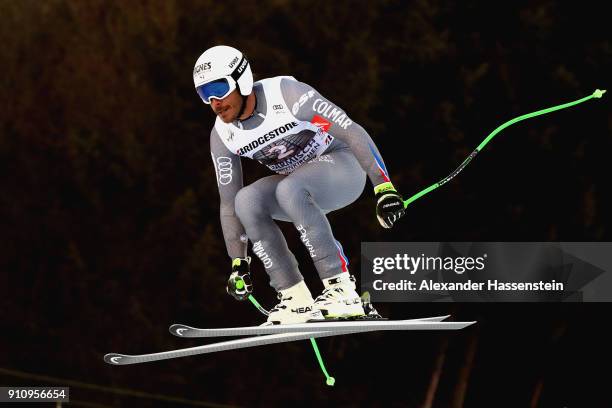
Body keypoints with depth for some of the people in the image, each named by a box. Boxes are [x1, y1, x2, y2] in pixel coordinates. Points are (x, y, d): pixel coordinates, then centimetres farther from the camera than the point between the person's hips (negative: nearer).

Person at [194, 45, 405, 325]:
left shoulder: (286, 94, -25)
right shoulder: (222, 136, -7)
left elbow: (353, 132, -25)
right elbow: (228, 204, 0)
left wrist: (384, 188, -31)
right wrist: (238, 264, -3)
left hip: (342, 166, -6)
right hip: (297, 181, 6)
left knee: (288, 190, -36)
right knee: (246, 200, -23)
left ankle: (342, 291, -32)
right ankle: (295, 299, -19)